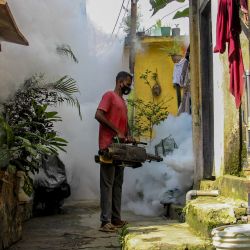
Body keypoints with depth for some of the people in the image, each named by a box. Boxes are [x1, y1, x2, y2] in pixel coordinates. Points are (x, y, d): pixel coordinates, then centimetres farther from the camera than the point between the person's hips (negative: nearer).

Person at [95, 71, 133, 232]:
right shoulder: (109, 95, -4)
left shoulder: (123, 101, 23)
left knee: (117, 184, 10)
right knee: (107, 184, -9)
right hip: (108, 147, -9)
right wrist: (117, 131, -17)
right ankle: (106, 221, -9)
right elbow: (98, 115, -17)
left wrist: (128, 137, 5)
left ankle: (116, 219, 16)